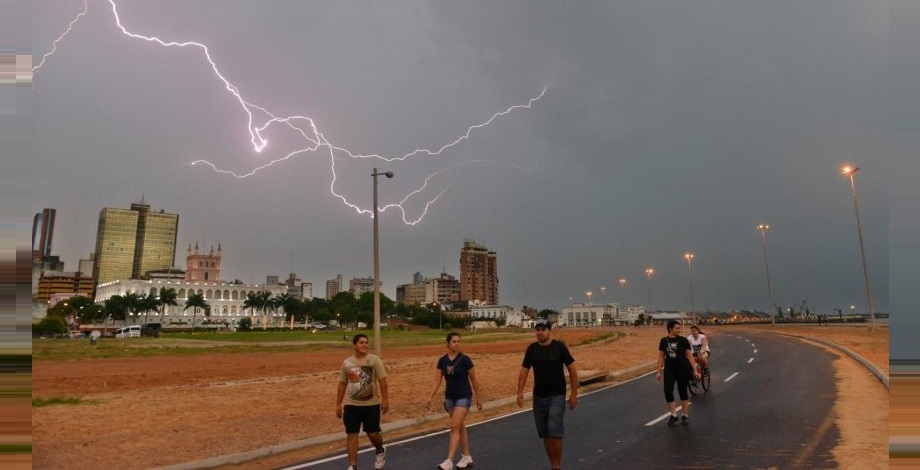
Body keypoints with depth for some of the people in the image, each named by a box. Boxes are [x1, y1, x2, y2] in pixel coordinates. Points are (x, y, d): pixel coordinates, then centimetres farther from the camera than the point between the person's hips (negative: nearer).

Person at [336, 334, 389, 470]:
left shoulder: (374, 360, -6)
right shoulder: (347, 363, 2)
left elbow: (382, 380, -7)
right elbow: (342, 383, 10)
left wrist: (385, 400, -12)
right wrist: (338, 404, 9)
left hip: (371, 404, -2)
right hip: (351, 405, 2)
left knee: (373, 433, 4)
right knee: (352, 434, 0)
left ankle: (381, 452, 37)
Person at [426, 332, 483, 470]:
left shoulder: (465, 359, -13)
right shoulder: (442, 360, -1)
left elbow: (473, 380, -4)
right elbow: (437, 381, -1)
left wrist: (478, 397, 2)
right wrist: (430, 397, -11)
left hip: (464, 397, -5)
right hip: (449, 397, 5)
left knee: (454, 427, -12)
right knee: (460, 427, 14)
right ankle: (467, 457, 26)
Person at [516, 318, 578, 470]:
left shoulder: (559, 347, -6)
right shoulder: (531, 349, 3)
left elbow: (572, 369, -2)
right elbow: (524, 371, 7)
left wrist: (574, 394, -5)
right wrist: (520, 392, -4)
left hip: (557, 396, -4)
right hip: (538, 397, 4)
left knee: (555, 432, -12)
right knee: (545, 435, 9)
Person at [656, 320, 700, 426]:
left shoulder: (683, 340, -5)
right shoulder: (663, 341, 1)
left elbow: (690, 356, -2)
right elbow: (661, 357, 6)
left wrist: (695, 370, -6)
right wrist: (658, 371, 4)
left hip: (683, 369, -1)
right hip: (669, 370, 2)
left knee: (683, 392, 6)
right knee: (668, 391, -6)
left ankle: (685, 415, 21)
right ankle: (673, 415, 9)